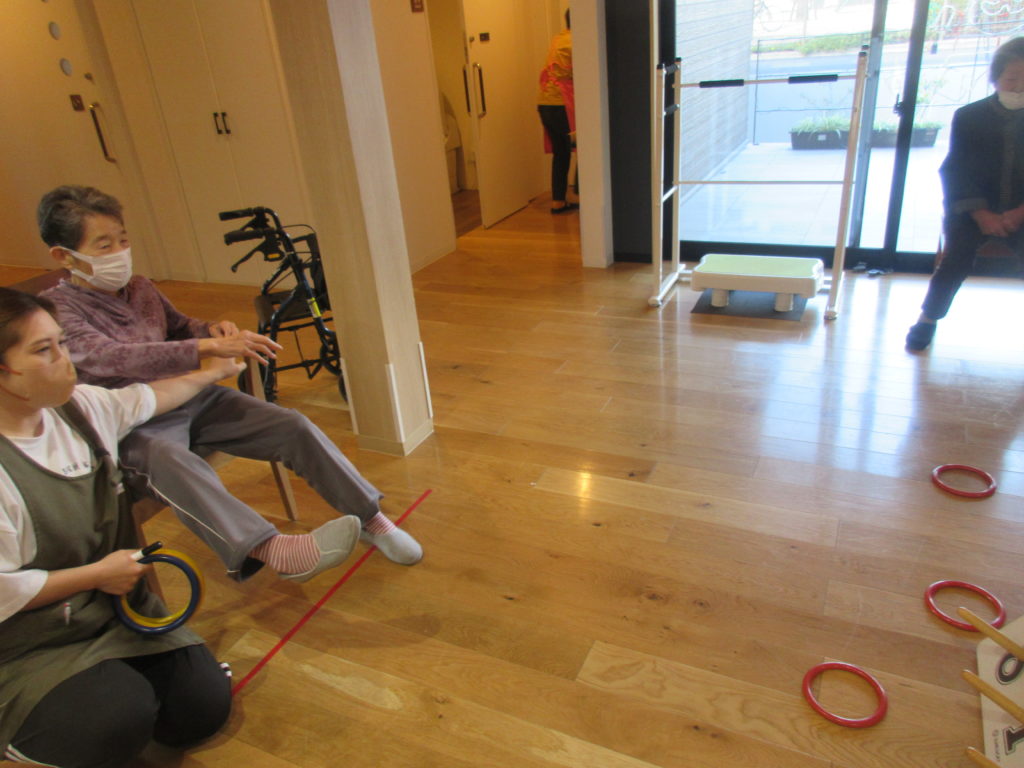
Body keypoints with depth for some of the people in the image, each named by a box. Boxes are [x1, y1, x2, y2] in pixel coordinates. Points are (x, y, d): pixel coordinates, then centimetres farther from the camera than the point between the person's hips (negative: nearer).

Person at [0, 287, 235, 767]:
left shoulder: (80, 406, -2)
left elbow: (149, 398, 19)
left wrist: (215, 371, 31)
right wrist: (97, 574, -15)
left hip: (115, 610, 7)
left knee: (204, 706, -3)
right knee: (122, 716, -28)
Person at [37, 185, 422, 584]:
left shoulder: (139, 288, 10)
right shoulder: (55, 308, -9)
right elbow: (106, 358, -28)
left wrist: (213, 329, 3)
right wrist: (208, 347, -36)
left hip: (192, 400, 6)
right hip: (130, 428, -6)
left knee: (292, 425, -13)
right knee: (168, 458, -41)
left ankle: (371, 520, -6)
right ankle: (273, 550, -56)